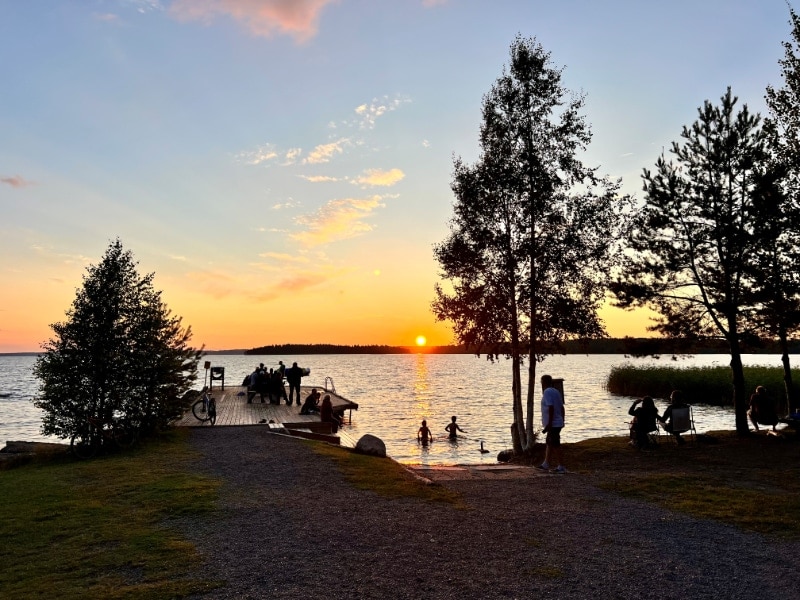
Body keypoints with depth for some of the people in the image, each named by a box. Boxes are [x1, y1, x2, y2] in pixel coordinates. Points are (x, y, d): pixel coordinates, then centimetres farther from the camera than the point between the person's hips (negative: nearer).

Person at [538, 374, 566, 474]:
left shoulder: (547, 392, -15)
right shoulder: (556, 391, 13)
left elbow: (551, 408, -23)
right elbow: (562, 407, 15)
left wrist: (549, 424, -22)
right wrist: (562, 422, 21)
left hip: (552, 424, -10)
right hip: (558, 423, 10)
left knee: (556, 445, -4)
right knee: (549, 443, 18)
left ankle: (561, 467, 0)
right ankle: (546, 464, 27)